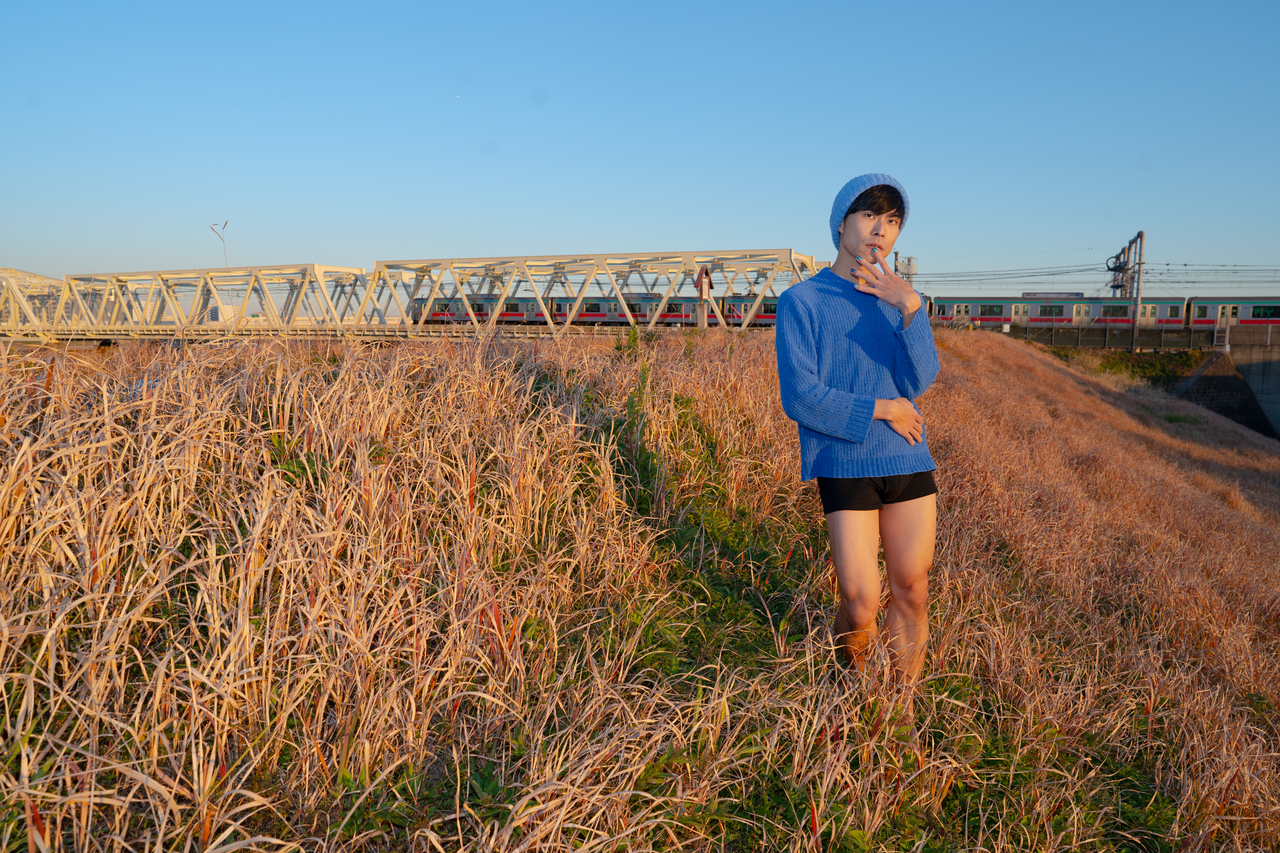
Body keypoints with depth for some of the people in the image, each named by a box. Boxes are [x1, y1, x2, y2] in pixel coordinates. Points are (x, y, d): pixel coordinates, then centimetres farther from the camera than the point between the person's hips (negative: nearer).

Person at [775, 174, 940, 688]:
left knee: (911, 592, 6)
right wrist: (880, 410, -8)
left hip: (908, 461, 4)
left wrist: (910, 308, -14)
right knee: (860, 605, -5)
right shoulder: (802, 301, -1)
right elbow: (800, 398, -9)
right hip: (845, 466, -4)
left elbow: (919, 381, -3)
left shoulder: (897, 301, 13)